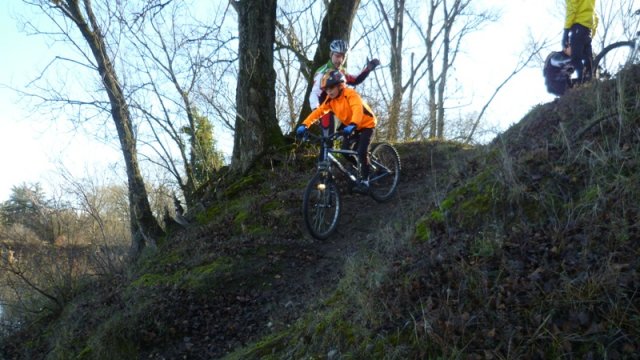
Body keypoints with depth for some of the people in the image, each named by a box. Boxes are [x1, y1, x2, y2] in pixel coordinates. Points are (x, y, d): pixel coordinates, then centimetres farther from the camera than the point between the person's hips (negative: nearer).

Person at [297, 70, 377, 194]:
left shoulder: (350, 94, -30)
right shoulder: (330, 100, -9)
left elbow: (358, 110, -46)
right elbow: (318, 111, -15)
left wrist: (352, 125, -64)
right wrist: (304, 125, -29)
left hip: (366, 124, -7)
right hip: (351, 126, 7)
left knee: (361, 152, -21)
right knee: (346, 150, -4)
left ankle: (364, 181, -7)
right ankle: (360, 170, 21)